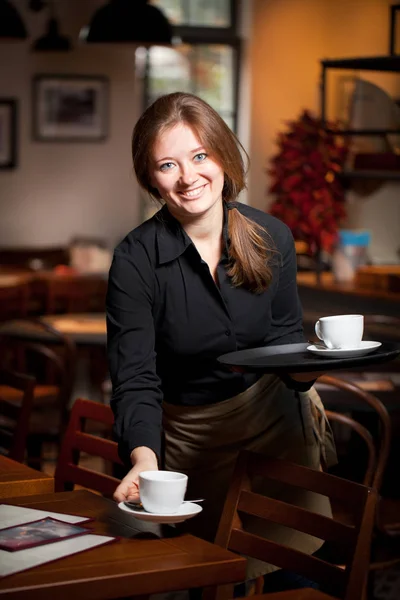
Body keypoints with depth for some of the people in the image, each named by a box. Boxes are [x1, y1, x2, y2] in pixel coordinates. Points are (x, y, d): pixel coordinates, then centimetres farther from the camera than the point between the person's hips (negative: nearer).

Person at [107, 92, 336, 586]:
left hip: (275, 417, 3)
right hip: (191, 436, -2)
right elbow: (135, 380, -22)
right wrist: (145, 460, -40)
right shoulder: (135, 259, -20)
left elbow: (285, 338, 1)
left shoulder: (272, 238, -10)